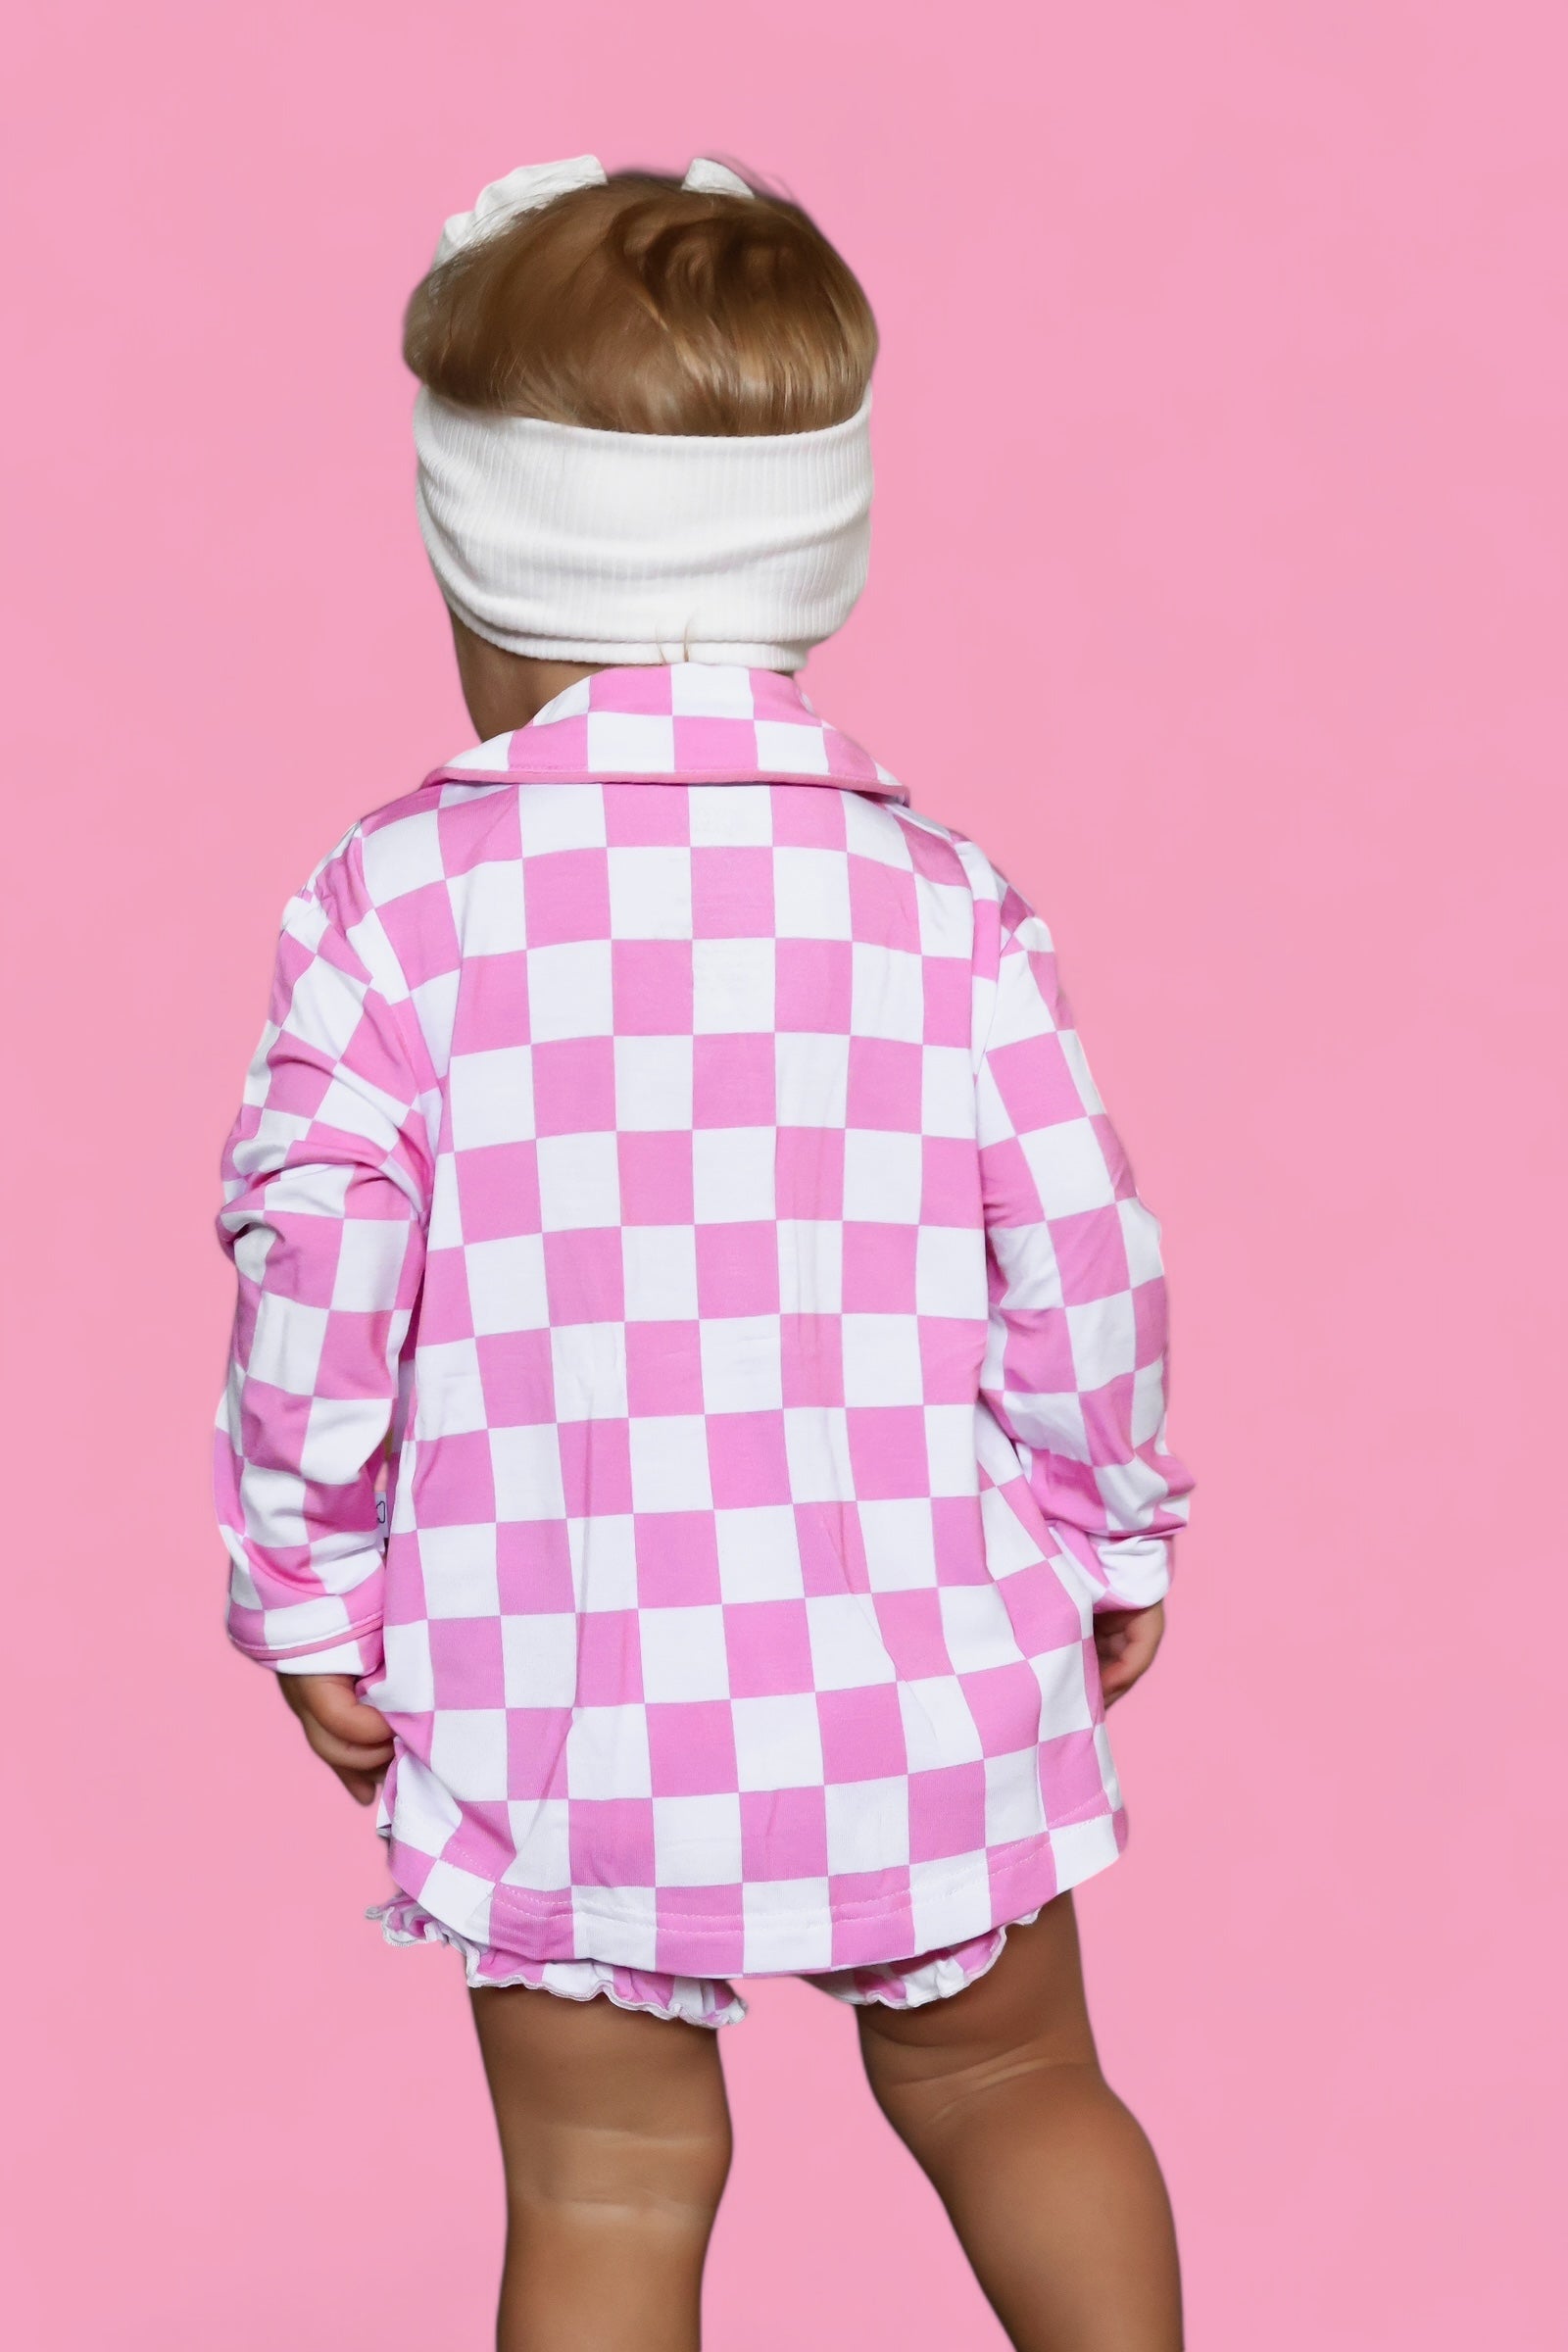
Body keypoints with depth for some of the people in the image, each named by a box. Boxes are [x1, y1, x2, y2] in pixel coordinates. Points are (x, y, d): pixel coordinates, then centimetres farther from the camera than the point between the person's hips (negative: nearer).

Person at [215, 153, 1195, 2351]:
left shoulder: (389, 898, -8)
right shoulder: (939, 893, -5)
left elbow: (320, 1264, -10)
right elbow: (1080, 1255, -4)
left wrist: (304, 1585, 4)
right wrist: (1116, 1532, 13)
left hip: (561, 1707, -1)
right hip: (923, 1676, 1)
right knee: (1009, 2088, 24)